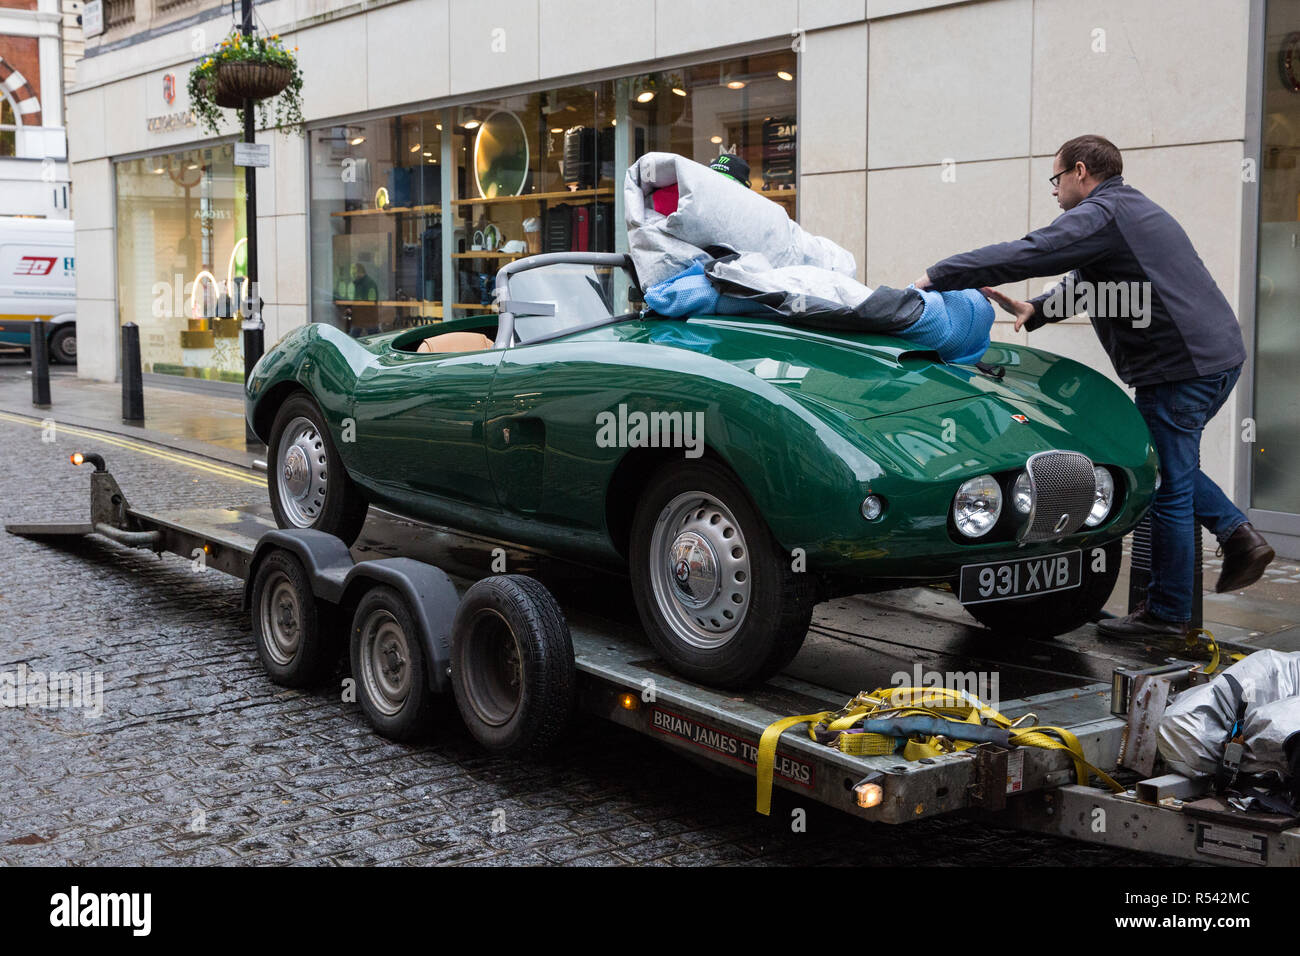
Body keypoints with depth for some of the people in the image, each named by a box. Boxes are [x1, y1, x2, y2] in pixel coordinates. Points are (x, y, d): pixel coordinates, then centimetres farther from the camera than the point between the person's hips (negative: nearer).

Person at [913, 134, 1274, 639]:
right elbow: (1087, 283, 26)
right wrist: (1037, 309, 10)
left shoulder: (1100, 214, -11)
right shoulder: (1135, 210, 22)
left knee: (1168, 486, -1)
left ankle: (1166, 613, 8)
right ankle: (1237, 535, 19)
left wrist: (936, 275, -14)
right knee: (1170, 465, 25)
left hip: (1180, 365, -10)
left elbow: (1024, 255, -20)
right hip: (1218, 352, 10)